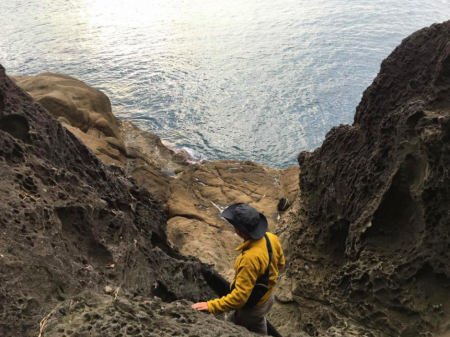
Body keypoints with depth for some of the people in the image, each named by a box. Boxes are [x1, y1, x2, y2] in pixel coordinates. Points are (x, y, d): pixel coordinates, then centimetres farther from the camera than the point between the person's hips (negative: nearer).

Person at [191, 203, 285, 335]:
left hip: (251, 306, -7)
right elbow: (280, 263, 2)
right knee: (258, 329, 35)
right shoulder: (271, 237, -19)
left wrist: (211, 306, -34)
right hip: (267, 297, 7)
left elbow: (240, 297, -39)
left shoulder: (250, 258, -45)